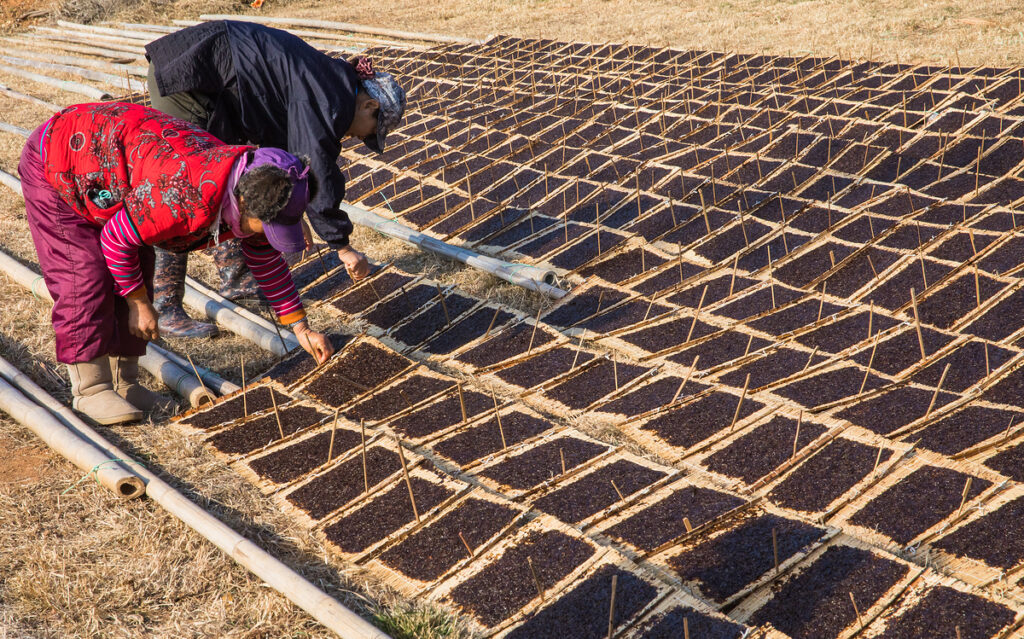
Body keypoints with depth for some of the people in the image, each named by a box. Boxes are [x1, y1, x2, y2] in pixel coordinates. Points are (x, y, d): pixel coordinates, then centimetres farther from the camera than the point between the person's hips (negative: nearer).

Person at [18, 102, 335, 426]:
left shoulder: (248, 185, -14)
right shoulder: (188, 199, -43)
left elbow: (268, 261, 3)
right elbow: (116, 239, -28)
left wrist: (301, 328, 3)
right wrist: (139, 303, -15)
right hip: (54, 167, -8)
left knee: (137, 277, 5)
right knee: (86, 278, -13)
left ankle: (123, 383, 15)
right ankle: (90, 390, -1)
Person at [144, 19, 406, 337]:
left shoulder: (321, 81, 15)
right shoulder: (331, 99, -15)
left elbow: (285, 150, 26)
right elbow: (317, 170, -20)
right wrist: (342, 246, -14)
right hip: (185, 76, -11)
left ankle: (234, 278, 31)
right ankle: (165, 309, -4)